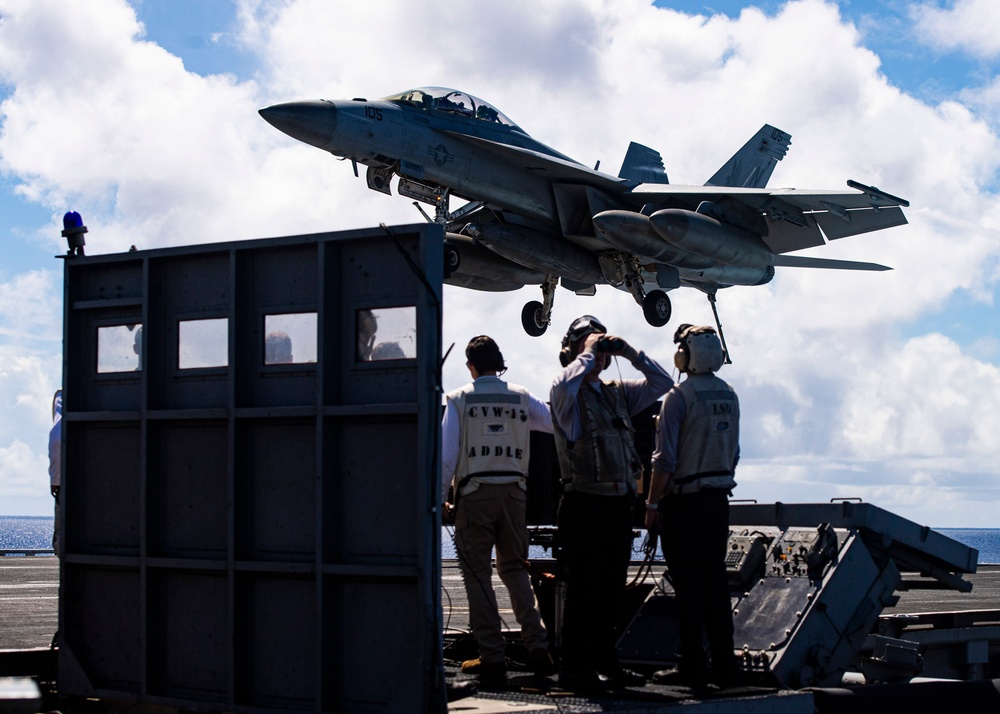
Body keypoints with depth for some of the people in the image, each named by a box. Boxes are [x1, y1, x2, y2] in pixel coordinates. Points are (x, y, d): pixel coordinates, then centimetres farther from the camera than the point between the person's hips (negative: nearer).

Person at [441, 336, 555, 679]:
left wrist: (439, 498, 3)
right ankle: (537, 645, 3)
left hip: (475, 494, -3)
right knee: (515, 569, 14)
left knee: (477, 573, 4)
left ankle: (492, 656, 1)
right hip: (514, 491, 3)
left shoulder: (459, 400, 0)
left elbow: (447, 454, -3)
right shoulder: (522, 398, 5)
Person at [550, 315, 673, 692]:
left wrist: (630, 353, 9)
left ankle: (604, 661, 20)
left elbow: (662, 383, 20)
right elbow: (566, 383, -28)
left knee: (612, 587, 11)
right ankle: (574, 667, 0)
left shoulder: (618, 393, 17)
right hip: (585, 501, -7)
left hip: (619, 502, 7)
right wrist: (588, 352, -13)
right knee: (584, 587, -5)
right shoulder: (566, 393, -3)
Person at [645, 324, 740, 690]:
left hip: (684, 500, -6)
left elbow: (666, 458, -15)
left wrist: (653, 503, -8)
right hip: (718, 499, 6)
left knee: (687, 585, -2)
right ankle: (724, 666, 12)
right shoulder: (728, 395, 9)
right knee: (715, 581, 10)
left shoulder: (679, 396, -12)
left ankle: (693, 667, 0)